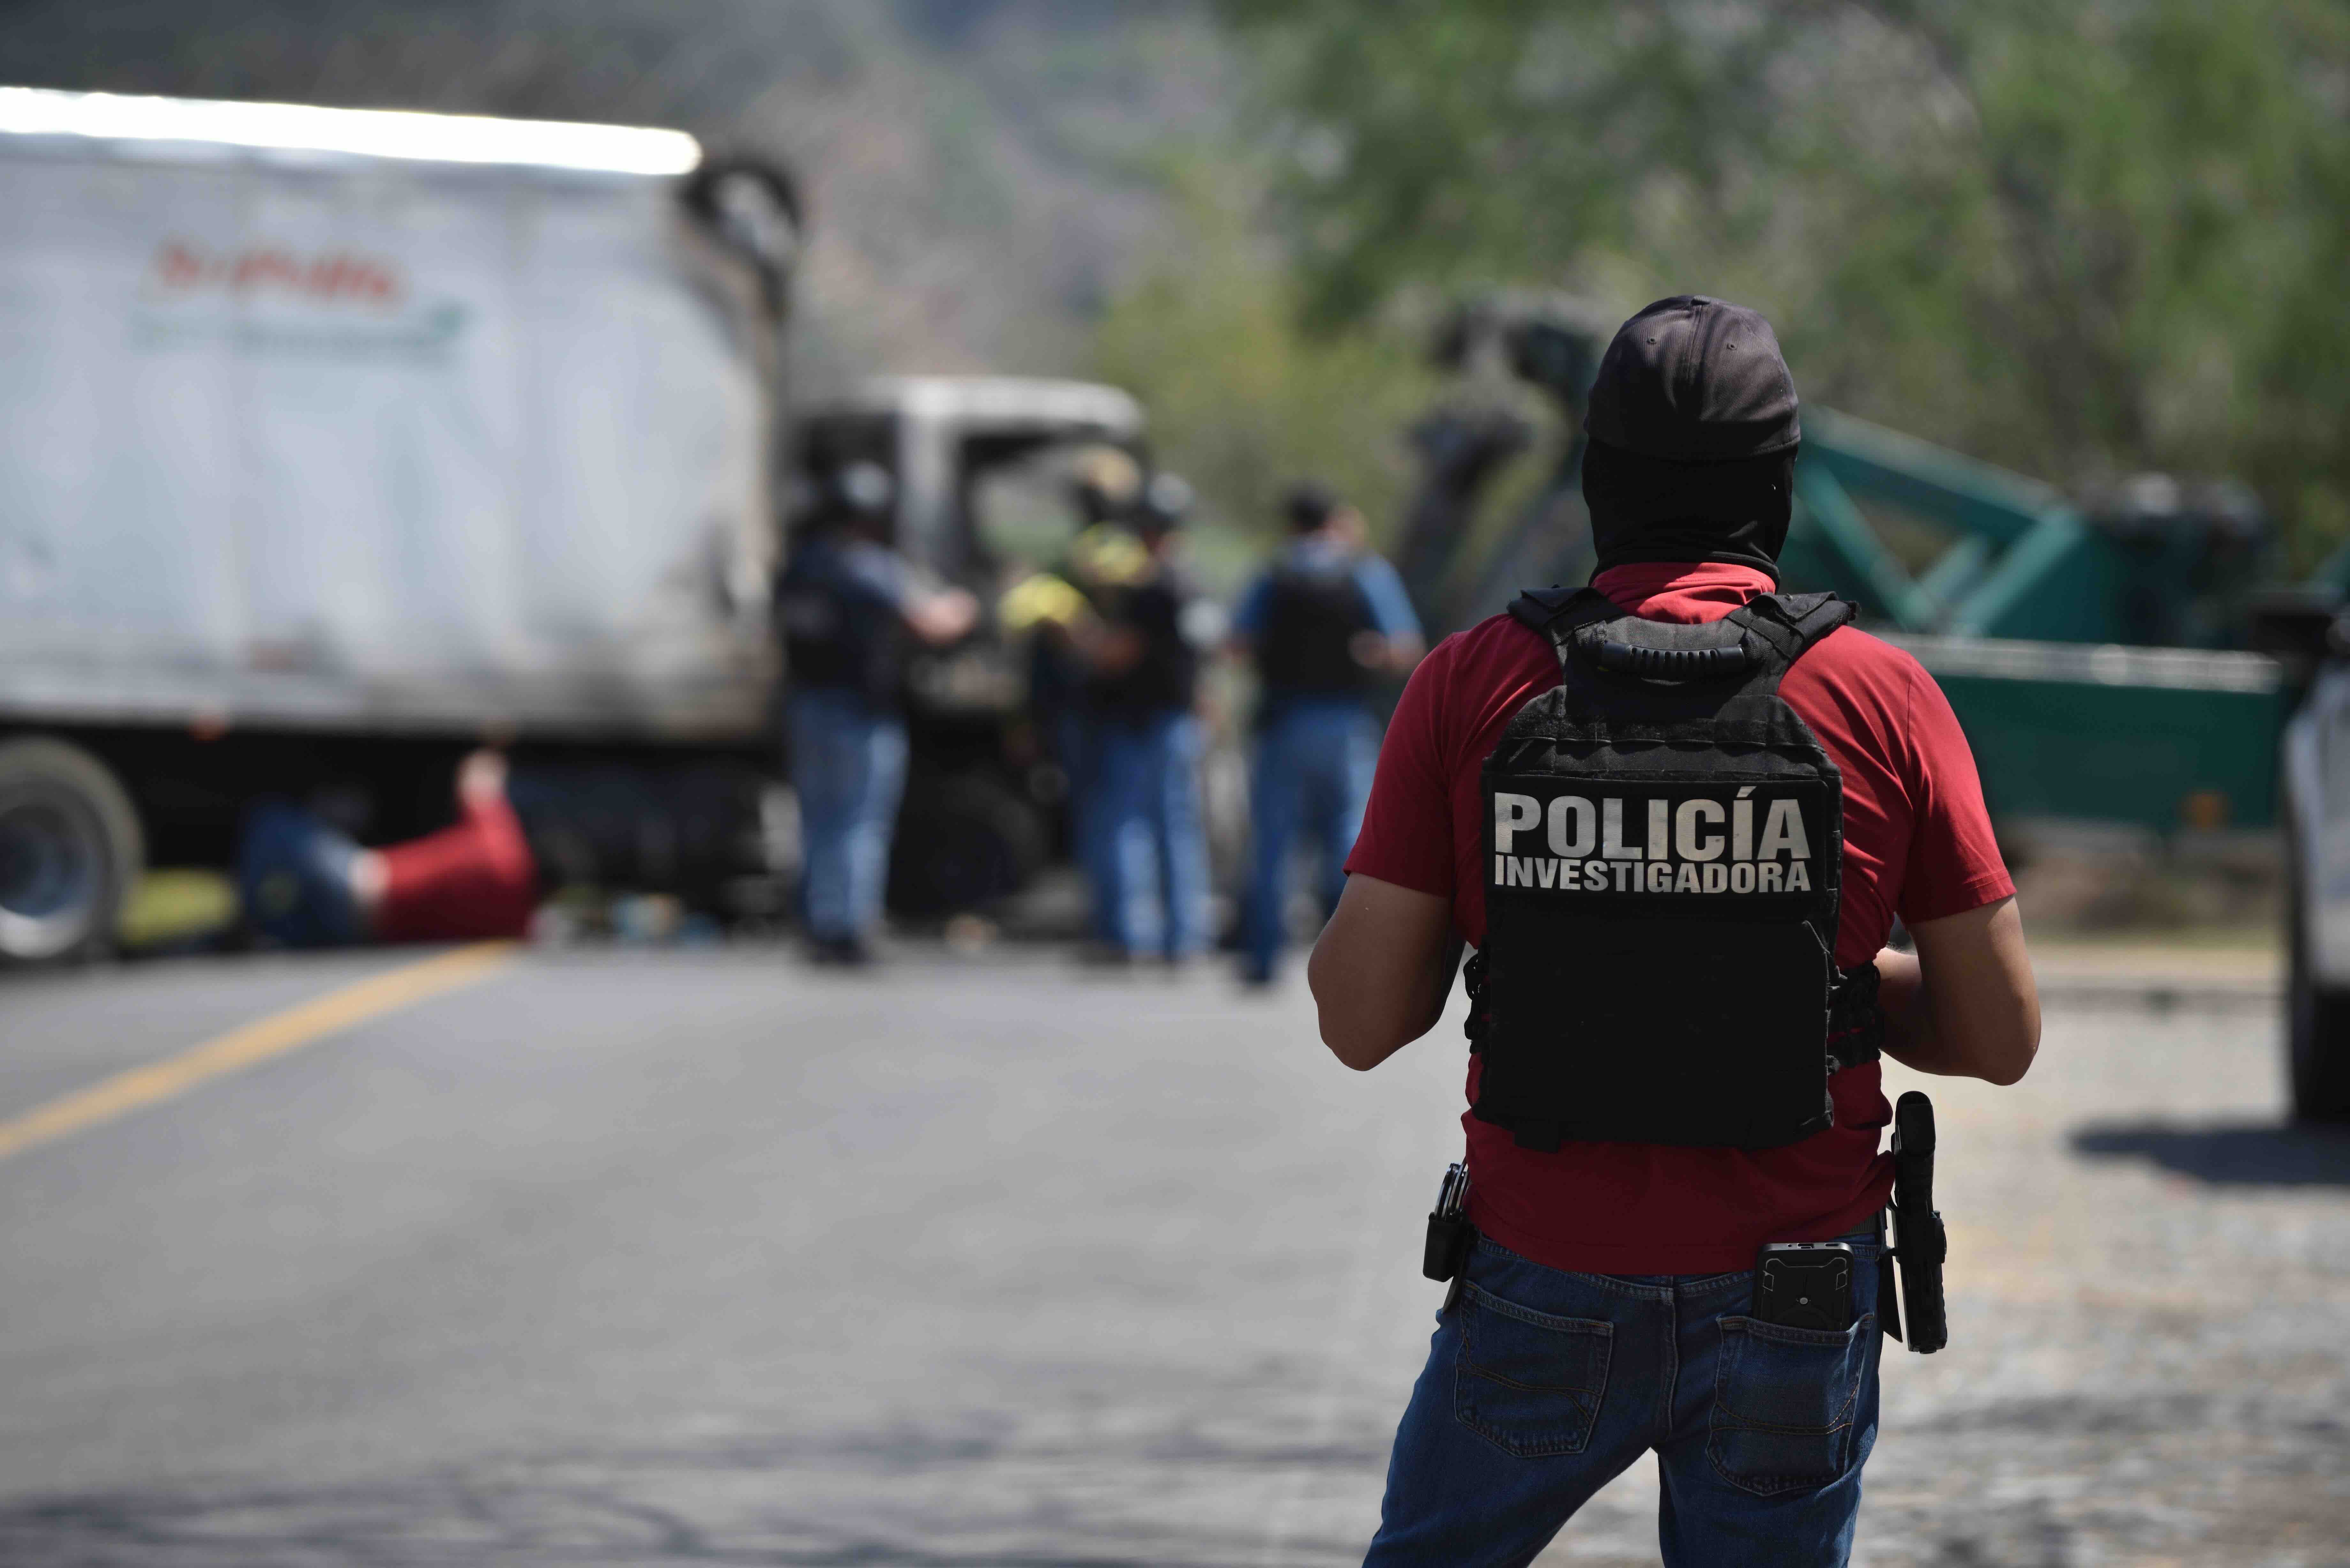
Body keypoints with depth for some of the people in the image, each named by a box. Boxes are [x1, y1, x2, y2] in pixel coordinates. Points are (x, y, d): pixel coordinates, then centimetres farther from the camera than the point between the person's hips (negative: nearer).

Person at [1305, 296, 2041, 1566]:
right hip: (1789, 1311, 0)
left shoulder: (1472, 684, -7)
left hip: (1546, 1298, 0)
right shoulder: (1883, 698, -7)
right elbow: (2001, 1035, -3)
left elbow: (1359, 1020, -7)